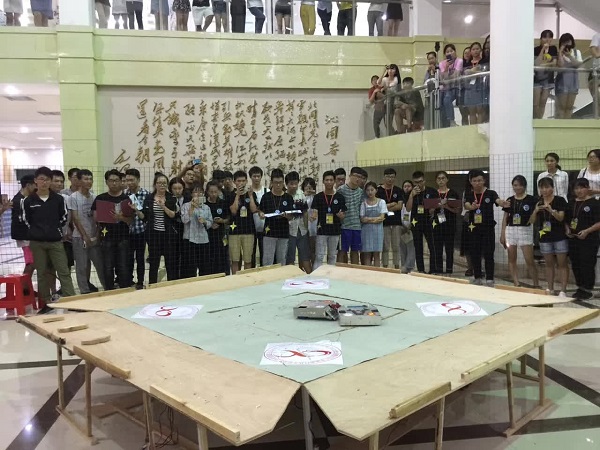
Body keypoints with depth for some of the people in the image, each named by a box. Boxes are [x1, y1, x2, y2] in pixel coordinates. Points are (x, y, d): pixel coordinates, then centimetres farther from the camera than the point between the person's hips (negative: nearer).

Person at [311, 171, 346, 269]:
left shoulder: (340, 197, 2)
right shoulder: (318, 197, 0)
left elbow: (342, 217, 4)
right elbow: (314, 212, -5)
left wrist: (340, 216, -20)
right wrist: (313, 217, -28)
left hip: (335, 231, 2)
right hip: (321, 230, -1)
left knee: (332, 255, 12)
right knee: (319, 256, -2)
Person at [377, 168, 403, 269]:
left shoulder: (398, 191, 8)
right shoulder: (378, 190, 1)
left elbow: (400, 206, -2)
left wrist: (386, 207, -11)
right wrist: (393, 204, -8)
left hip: (396, 221, 2)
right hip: (384, 222, -2)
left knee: (396, 246, 7)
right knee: (385, 247, 2)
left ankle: (397, 266, 15)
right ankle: (385, 267, 9)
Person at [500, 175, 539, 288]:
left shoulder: (531, 199, -2)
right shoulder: (510, 200, 8)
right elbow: (505, 218, 11)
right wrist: (502, 234, 7)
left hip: (525, 230, -4)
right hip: (511, 230, 4)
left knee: (529, 260, -5)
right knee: (511, 260, 4)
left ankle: (536, 284, 6)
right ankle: (516, 284, 11)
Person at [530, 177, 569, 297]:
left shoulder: (560, 200, -5)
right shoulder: (538, 202, 5)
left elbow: (561, 218, -14)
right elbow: (532, 221, 2)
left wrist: (551, 210, -31)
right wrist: (535, 211, -17)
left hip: (559, 237, -4)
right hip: (545, 237, 4)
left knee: (562, 264, -1)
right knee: (549, 264, 11)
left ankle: (563, 290, -1)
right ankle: (550, 289, 19)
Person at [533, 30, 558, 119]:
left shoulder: (553, 49, 4)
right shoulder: (536, 50, -6)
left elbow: (554, 63, -2)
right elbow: (537, 63, -18)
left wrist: (543, 64, -16)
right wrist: (543, 49, -18)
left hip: (548, 79, 3)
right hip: (537, 79, -3)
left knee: (543, 103, 5)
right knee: (535, 103, -8)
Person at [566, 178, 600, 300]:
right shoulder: (571, 203, 13)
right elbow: (566, 220, 20)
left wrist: (587, 231, -19)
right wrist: (567, 229, 2)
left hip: (589, 240, -6)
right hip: (573, 240, 6)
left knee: (587, 265, -4)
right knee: (575, 265, 10)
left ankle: (588, 290, 7)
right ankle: (580, 288, 23)